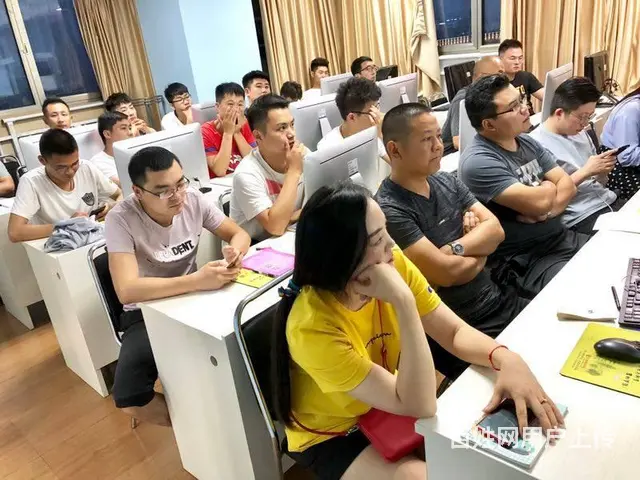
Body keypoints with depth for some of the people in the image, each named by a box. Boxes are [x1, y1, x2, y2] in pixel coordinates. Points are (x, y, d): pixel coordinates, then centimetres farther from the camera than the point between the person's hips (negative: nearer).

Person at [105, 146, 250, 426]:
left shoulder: (194, 200, -11)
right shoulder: (121, 219, -22)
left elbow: (239, 233, -1)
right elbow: (127, 291, -32)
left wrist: (235, 251, -26)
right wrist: (197, 281, -42)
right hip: (146, 313, -3)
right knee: (128, 397, -27)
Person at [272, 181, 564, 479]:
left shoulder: (392, 263, -20)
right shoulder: (312, 327, -35)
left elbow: (455, 332, -12)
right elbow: (418, 406, -35)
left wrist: (506, 359, -33)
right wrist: (404, 303, -45)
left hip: (387, 408, 5)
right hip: (331, 436, -5)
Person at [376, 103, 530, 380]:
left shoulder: (447, 181, 6)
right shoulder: (389, 210, -20)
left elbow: (495, 230, 0)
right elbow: (446, 273, -23)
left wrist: (455, 248, -18)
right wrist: (480, 249, -3)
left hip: (501, 301, 7)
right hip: (459, 330, -7)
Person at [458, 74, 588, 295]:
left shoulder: (528, 143, 9)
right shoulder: (478, 162, -21)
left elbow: (568, 185, 5)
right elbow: (539, 201, -24)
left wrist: (546, 209, -16)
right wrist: (549, 187, 0)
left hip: (561, 238, 9)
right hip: (522, 261, -9)